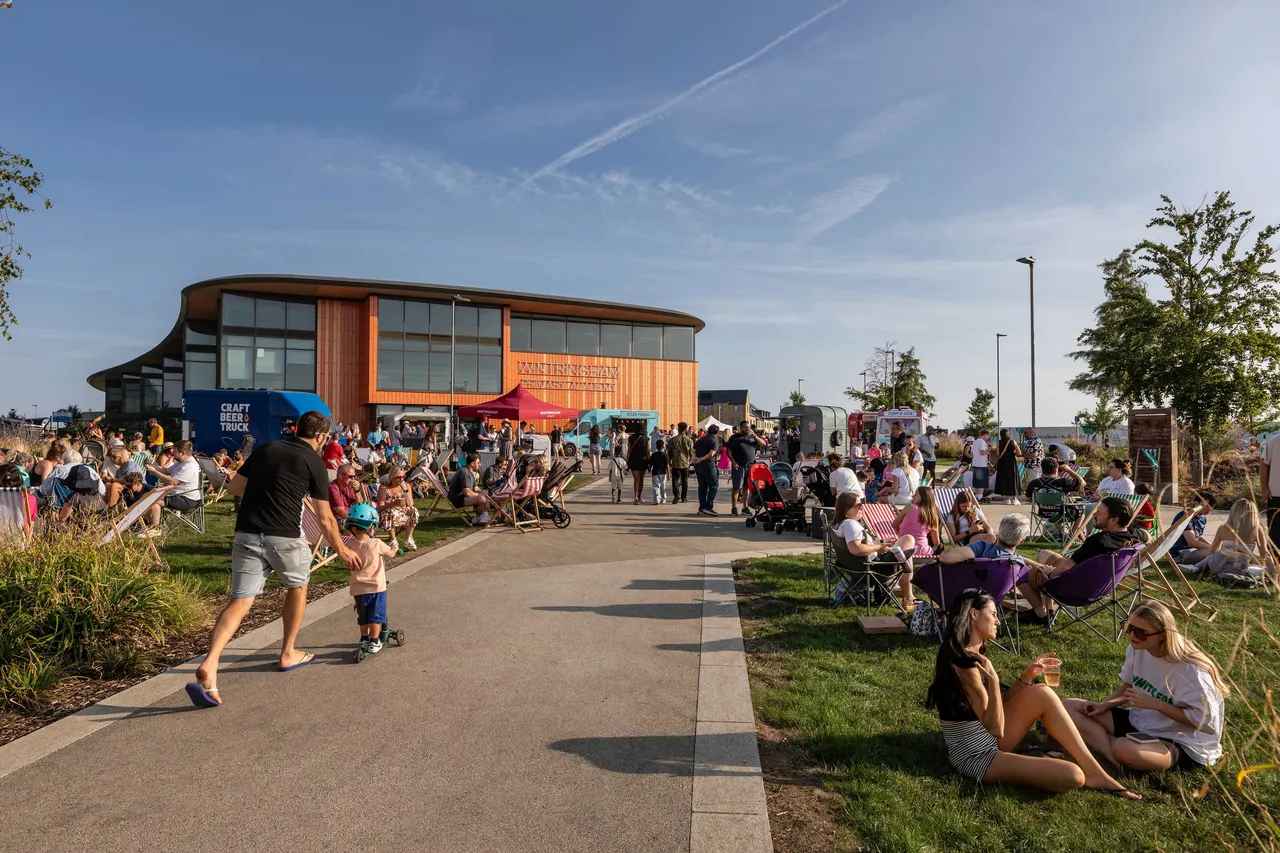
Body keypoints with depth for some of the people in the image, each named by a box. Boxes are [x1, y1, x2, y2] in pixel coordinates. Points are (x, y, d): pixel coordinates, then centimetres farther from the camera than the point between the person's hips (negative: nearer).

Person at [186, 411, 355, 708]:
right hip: (285, 536, -4)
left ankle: (208, 666, -17)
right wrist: (341, 549, 15)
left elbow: (233, 488, 20)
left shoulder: (265, 449, 15)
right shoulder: (314, 461, 1)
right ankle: (288, 653, 32)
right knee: (297, 587, 22)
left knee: (240, 601, 2)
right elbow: (325, 518, 2)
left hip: (247, 533, 4)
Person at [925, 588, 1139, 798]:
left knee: (1042, 694, -6)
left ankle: (1094, 770, 0)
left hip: (989, 741, 10)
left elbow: (998, 705, 11)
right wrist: (993, 680, -35)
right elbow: (996, 728, -24)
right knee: (1072, 776, -21)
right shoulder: (964, 662, -24)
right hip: (977, 758, -10)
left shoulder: (972, 655, 7)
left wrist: (1027, 676, 4)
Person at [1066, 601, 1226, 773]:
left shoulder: (1189, 669, -24)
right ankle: (1113, 750, -26)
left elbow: (1200, 719, -20)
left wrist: (1154, 703, -22)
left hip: (1182, 745, -8)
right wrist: (1104, 705, -5)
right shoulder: (1137, 649, -4)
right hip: (1140, 723, 8)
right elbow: (1129, 688, 12)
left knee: (1125, 750, -43)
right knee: (1069, 707, -8)